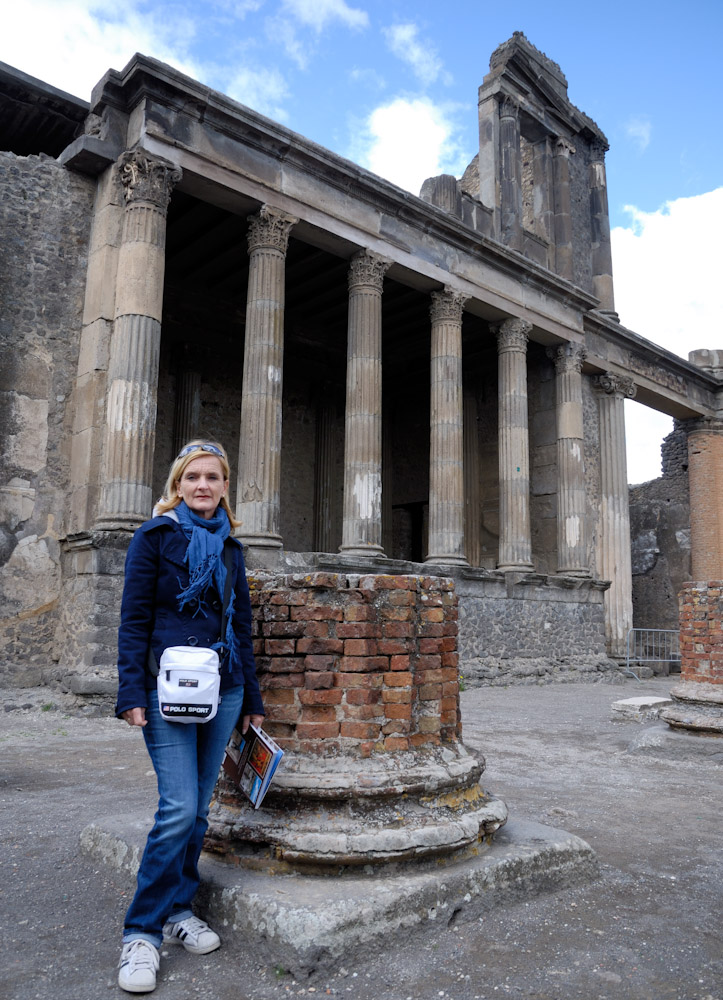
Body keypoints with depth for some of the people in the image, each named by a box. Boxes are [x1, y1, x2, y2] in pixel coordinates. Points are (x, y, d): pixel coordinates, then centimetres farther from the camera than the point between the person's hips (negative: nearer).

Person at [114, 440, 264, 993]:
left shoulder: (230, 546, 13)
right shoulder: (155, 536, 0)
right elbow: (133, 620, -4)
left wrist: (251, 699, 14)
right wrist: (132, 694, -12)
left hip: (222, 691, 5)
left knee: (198, 808, 10)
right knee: (179, 808, -8)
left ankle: (179, 910, 27)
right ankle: (141, 932, 9)